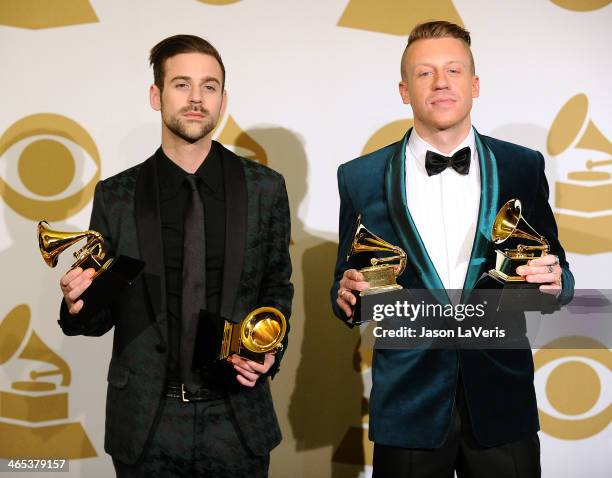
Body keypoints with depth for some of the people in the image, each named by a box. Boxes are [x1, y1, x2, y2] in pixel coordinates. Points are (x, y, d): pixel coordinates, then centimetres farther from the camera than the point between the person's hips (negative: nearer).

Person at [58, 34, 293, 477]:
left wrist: (270, 350, -9)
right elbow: (103, 311, 4)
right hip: (145, 421, 0)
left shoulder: (265, 188, 0)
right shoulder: (115, 196, -1)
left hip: (237, 419, 0)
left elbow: (277, 287, 8)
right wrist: (80, 304, -17)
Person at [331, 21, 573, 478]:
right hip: (408, 405, 0)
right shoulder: (361, 178, 0)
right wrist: (347, 294, -16)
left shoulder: (523, 167, 2)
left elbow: (555, 267, 7)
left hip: (502, 403, 1)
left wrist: (554, 280, -14)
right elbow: (348, 282, 6)